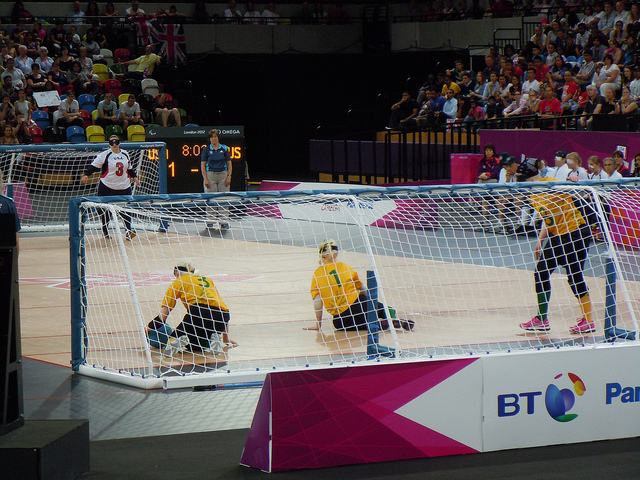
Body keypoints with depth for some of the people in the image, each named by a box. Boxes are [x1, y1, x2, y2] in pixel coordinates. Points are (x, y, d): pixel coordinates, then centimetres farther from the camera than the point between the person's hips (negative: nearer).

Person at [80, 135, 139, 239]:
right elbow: (94, 165, -8)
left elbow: (129, 168, 28)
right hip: (107, 187, -4)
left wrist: (134, 177, 24)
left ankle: (129, 231, -1)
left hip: (124, 187, 4)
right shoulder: (104, 155, -6)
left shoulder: (125, 154, 12)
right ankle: (105, 232, 15)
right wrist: (86, 175, -20)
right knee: (106, 210, 1)